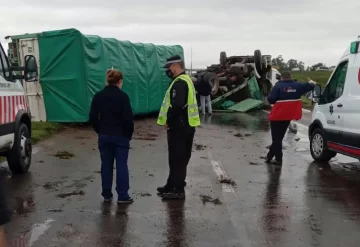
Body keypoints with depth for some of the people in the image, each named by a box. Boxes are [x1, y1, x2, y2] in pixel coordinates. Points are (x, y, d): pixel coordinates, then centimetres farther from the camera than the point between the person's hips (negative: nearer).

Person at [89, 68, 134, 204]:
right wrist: (129, 134, 0)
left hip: (104, 136, 4)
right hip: (121, 136, -4)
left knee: (106, 165, 11)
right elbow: (128, 118, -14)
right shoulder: (122, 96, -12)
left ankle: (106, 194, 17)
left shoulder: (98, 96, 1)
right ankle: (123, 195, 4)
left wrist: (100, 131, 12)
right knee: (121, 165, 2)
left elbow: (92, 118, 2)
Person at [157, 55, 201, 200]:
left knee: (177, 159, -4)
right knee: (177, 158, 16)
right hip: (184, 125, 10)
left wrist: (168, 120, -14)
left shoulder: (180, 82, -17)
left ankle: (178, 190, 2)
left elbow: (176, 105, -27)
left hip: (179, 126, -10)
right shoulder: (185, 80, 17)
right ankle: (171, 185, 26)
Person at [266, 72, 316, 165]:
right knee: (279, 137, 18)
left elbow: (271, 99, -17)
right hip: (287, 116, 5)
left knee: (276, 138, 4)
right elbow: (308, 86, 16)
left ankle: (278, 159, 2)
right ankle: (270, 156, 24)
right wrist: (312, 83, 39)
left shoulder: (278, 86, -11)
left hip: (277, 116, -5)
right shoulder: (297, 85, 3)